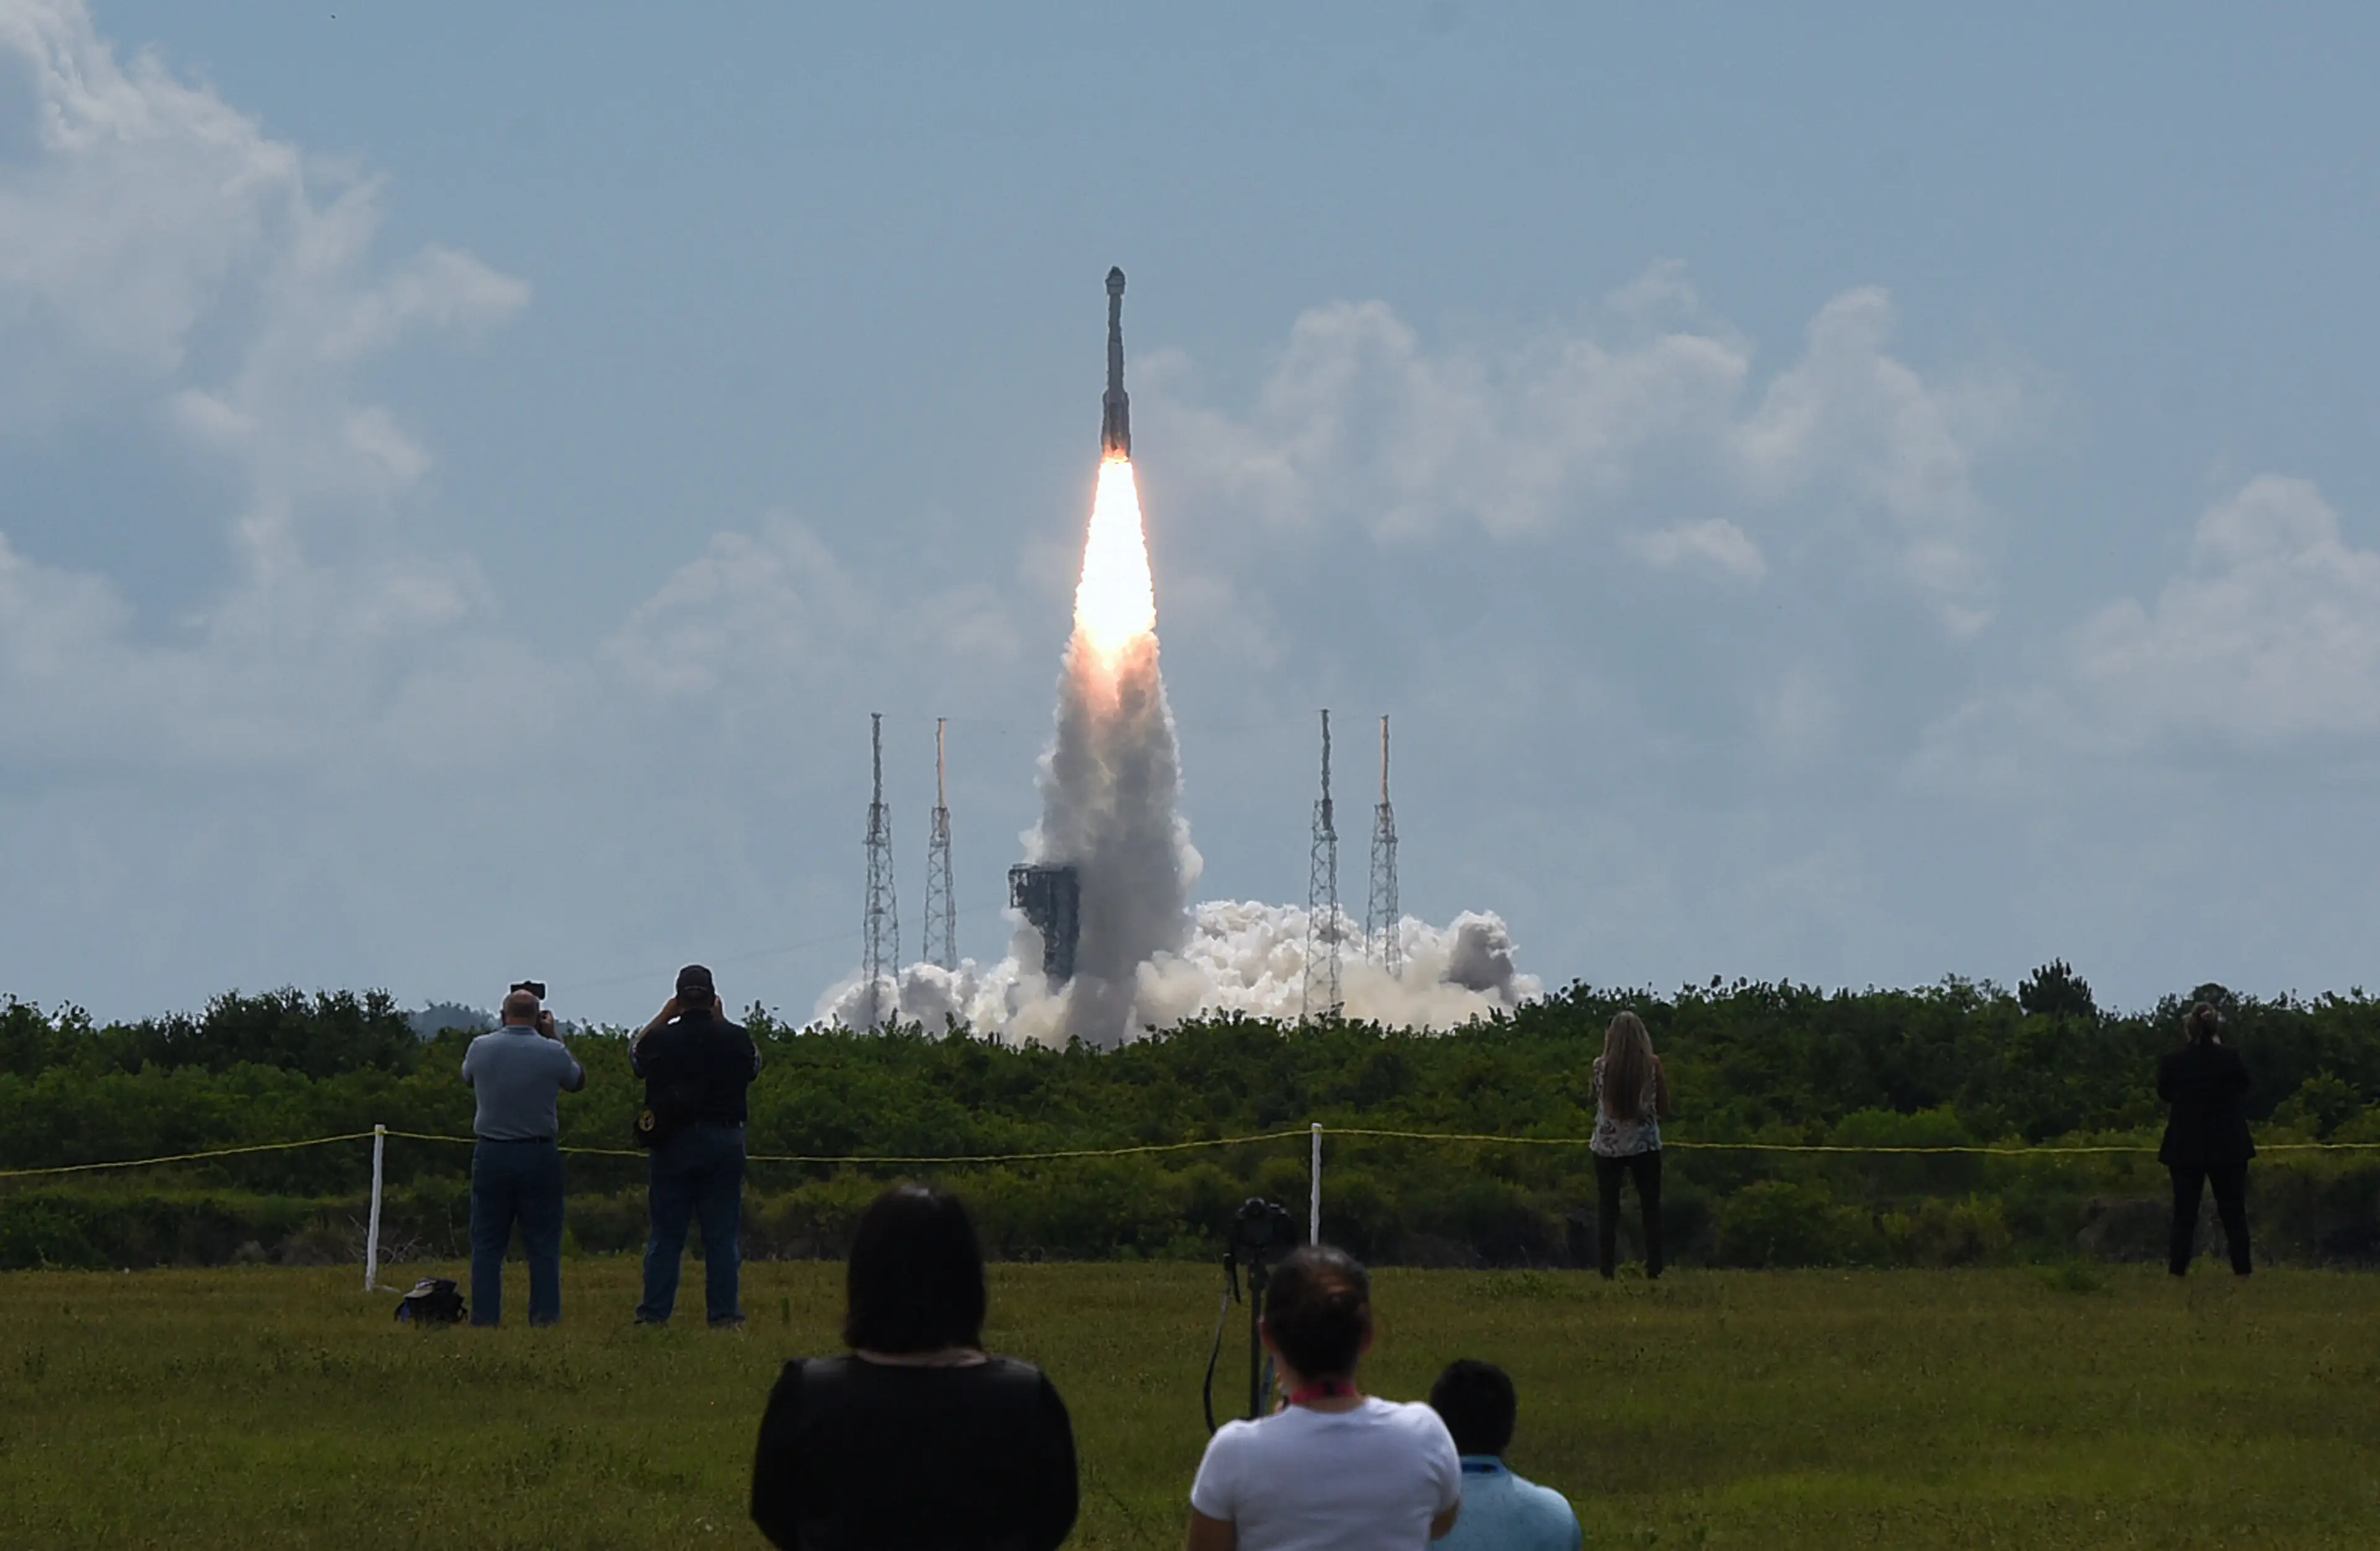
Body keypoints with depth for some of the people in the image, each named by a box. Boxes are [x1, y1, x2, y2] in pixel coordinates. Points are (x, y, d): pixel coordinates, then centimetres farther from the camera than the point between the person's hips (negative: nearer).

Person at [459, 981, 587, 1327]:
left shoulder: (480, 1048, -3)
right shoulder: (552, 1053, -7)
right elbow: (578, 1081, 12)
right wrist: (553, 1036, 16)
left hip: (491, 1155, 1)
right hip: (540, 1155, -1)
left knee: (487, 1243, 5)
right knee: (543, 1245, 4)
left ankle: (485, 1316, 0)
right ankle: (545, 1315, 0)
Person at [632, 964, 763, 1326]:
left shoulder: (660, 1039, -7)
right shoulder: (735, 1038, -5)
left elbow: (634, 1054, 15)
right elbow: (754, 1065, 16)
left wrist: (662, 1018, 19)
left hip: (673, 1146, 0)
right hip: (725, 1143, 0)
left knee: (665, 1235, 5)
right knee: (723, 1235, 4)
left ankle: (654, 1313, 3)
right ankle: (725, 1313, 1)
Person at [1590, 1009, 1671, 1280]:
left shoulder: (1601, 1066, -6)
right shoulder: (1652, 1065, -7)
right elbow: (1664, 1108, 0)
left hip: (1607, 1147, 1)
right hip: (1645, 1145, -1)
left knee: (1607, 1211, 6)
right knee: (1651, 1210, 7)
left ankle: (1606, 1272, 0)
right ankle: (1654, 1270, 0)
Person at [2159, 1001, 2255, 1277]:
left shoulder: (2174, 1062, -9)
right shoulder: (2229, 1058, -11)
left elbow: (2164, 1093, 6)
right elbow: (2243, 1085, 7)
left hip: (2186, 1148, 0)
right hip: (2228, 1147, 0)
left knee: (2185, 1213, 6)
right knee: (2233, 1212, 7)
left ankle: (2178, 1269, 2)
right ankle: (2242, 1268, 5)